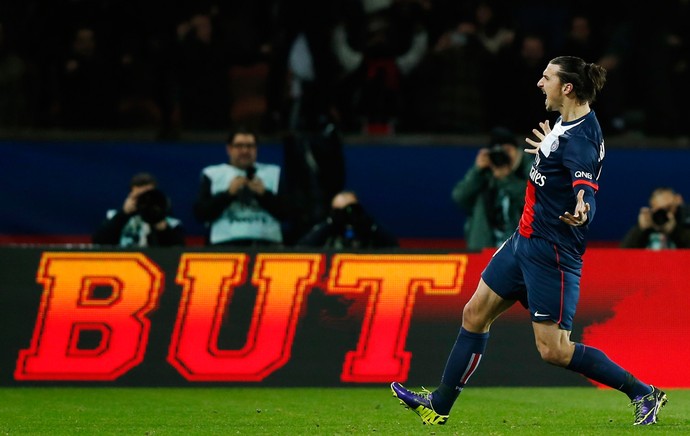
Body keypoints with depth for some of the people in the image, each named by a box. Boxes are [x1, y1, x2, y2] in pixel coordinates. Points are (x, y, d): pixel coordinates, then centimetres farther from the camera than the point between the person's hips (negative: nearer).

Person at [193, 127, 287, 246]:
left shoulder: (274, 173, 15)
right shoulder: (212, 175, 11)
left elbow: (285, 212, 8)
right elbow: (200, 213, 1)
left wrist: (264, 194, -7)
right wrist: (228, 193, -8)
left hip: (267, 243, 1)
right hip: (225, 244, -1)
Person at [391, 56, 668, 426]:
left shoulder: (581, 138, -23)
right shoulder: (565, 123, 5)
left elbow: (586, 186, -37)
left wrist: (580, 213, -59)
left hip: (552, 252, -10)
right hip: (525, 241, 10)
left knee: (553, 350, -8)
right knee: (475, 314, 13)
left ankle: (643, 393, 4)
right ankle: (439, 406, 24)